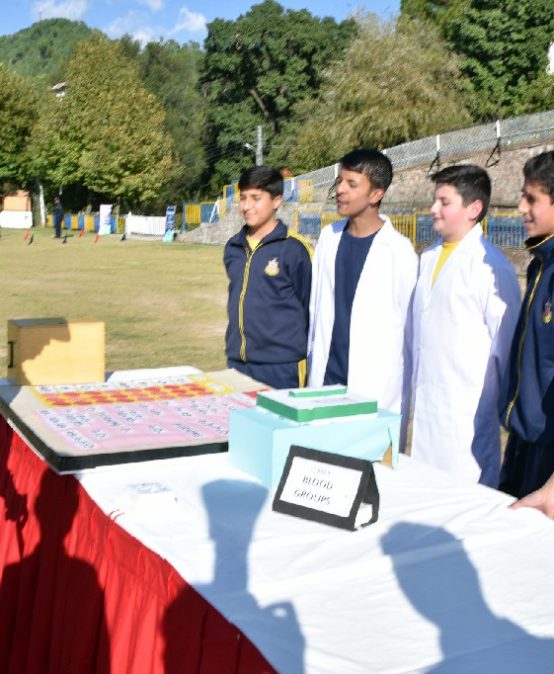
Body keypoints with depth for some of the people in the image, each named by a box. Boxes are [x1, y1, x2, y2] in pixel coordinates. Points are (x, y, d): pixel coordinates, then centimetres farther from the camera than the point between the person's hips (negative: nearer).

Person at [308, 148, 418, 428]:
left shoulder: (398, 250, -9)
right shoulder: (329, 237, 7)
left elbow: (409, 324, -7)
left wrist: (402, 392, -5)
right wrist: (313, 360, 13)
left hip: (375, 386, -5)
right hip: (325, 377, 5)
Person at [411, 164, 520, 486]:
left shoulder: (491, 266, -12)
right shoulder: (429, 258, 9)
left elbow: (505, 341, -9)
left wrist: (502, 407, -4)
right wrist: (411, 393, 14)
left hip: (468, 409, -6)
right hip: (424, 407, 7)